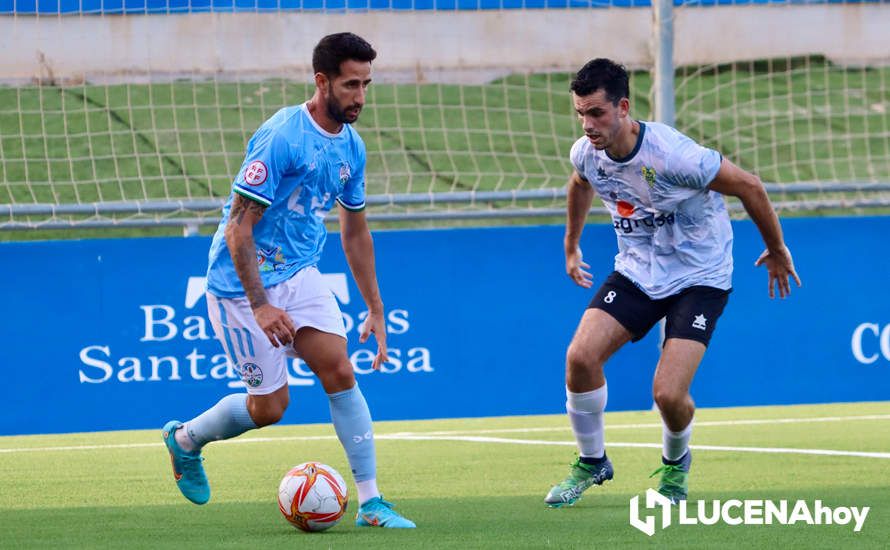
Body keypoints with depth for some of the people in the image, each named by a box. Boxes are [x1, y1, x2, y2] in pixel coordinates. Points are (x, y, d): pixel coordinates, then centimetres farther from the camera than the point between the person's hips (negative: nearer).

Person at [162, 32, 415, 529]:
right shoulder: (281, 138, -21)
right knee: (270, 405, -1)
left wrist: (376, 309, 16)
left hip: (300, 274, 6)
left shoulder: (351, 146, 4)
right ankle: (184, 439, 28)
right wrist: (260, 306, -25)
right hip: (244, 282, -6)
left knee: (340, 371, -11)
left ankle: (371, 503, -8)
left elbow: (355, 232, 16)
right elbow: (239, 227, -21)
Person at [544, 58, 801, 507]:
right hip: (637, 271, 5)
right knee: (580, 356, -15)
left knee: (668, 393, -18)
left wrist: (777, 251, -3)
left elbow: (748, 185, -17)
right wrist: (571, 246, 29)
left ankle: (675, 462, 19)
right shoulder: (586, 154, -11)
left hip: (699, 277, -5)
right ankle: (592, 462, 9)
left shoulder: (672, 155, -30)